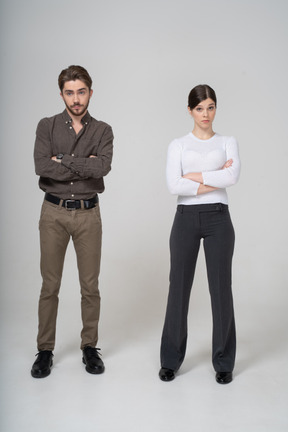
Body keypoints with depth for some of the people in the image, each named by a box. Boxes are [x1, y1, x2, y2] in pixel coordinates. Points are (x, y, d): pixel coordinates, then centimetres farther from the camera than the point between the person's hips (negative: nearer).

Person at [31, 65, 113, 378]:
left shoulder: (102, 131, 3)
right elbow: (42, 168, -14)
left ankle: (89, 347, 21)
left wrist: (62, 160, -13)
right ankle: (45, 350, 17)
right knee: (50, 285, 4)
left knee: (90, 285, 6)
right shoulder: (47, 127, 2)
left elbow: (103, 167, -16)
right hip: (54, 212, 0)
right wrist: (84, 166, -12)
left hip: (87, 214, 1)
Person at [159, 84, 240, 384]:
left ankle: (224, 362, 20)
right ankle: (171, 359, 21)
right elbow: (173, 185, -10)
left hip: (218, 219, 0)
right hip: (186, 219, 0)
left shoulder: (228, 142, 8)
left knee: (221, 289, 3)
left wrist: (195, 175, -10)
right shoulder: (178, 145, 6)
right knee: (179, 288, 5)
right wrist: (215, 181, -11)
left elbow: (233, 176, -13)